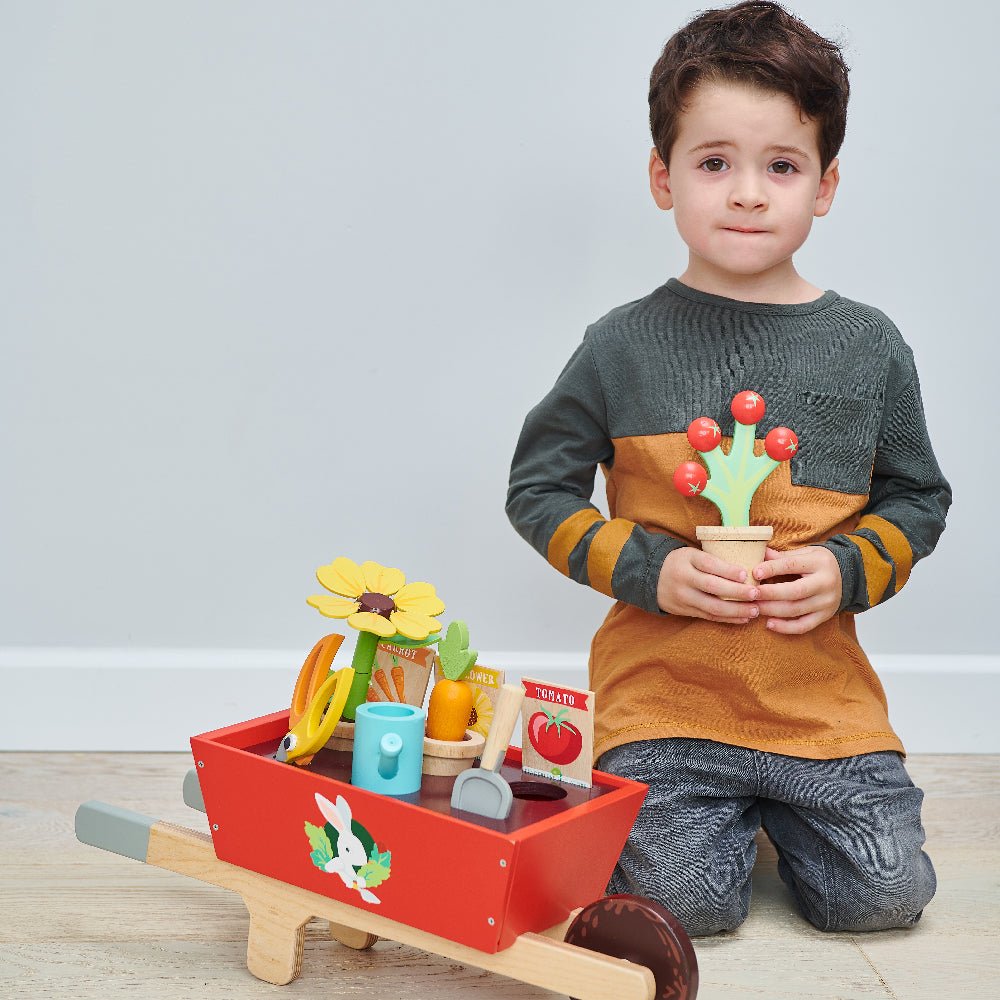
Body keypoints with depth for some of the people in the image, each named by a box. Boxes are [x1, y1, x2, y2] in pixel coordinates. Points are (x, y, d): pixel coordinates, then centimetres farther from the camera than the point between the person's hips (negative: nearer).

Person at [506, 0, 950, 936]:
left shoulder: (868, 347, 3)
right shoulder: (625, 345, -3)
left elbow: (917, 498, 11)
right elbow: (539, 488, 2)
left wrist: (845, 570, -9)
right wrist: (650, 570, -12)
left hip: (820, 687, 2)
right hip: (664, 683, -2)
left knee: (883, 894, -5)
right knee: (685, 900, -12)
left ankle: (781, 802, 27)